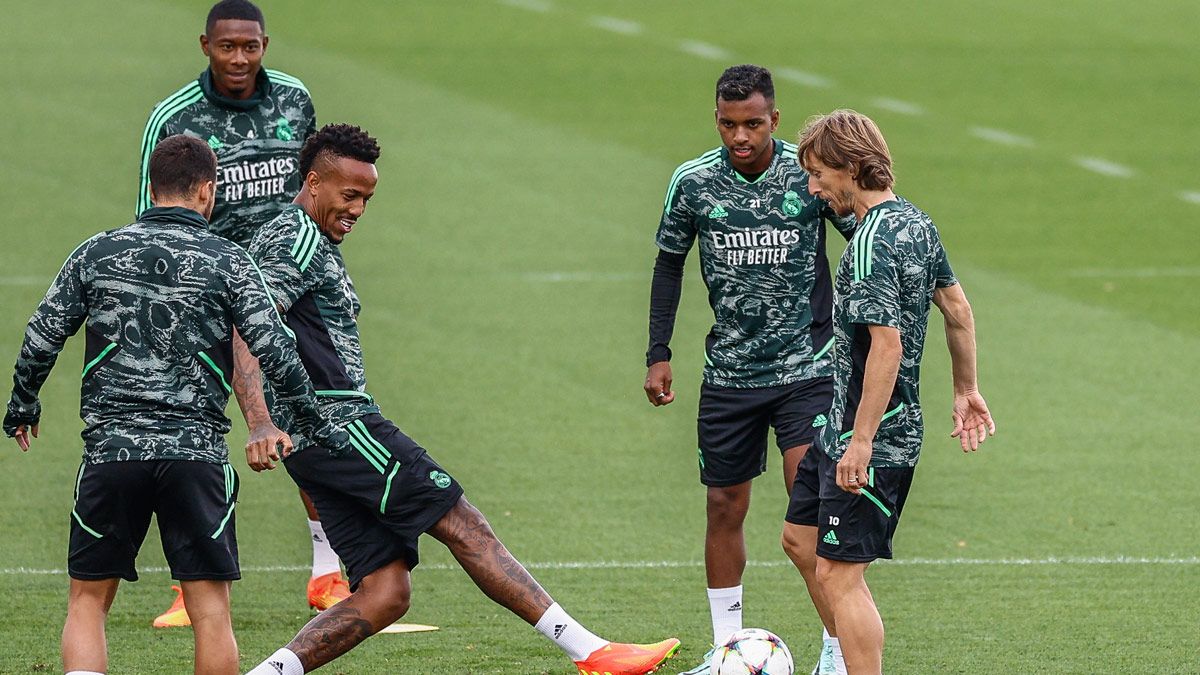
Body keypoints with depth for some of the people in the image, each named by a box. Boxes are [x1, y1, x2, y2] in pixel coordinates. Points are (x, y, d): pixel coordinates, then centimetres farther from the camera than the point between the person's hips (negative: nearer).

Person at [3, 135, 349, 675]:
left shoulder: (94, 255, 6)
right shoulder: (227, 262, 0)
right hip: (196, 450, -1)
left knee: (88, 601, 9)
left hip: (110, 448, 2)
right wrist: (314, 425, 8)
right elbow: (274, 352, -3)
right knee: (210, 609, 2)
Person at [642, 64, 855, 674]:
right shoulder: (694, 182, -3)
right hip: (728, 370, 3)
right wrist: (658, 355, 8)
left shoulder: (810, 175, -9)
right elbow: (669, 263, 11)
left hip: (806, 367, -3)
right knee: (725, 506, 7)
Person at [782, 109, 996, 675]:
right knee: (800, 538, 21)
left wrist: (862, 441, -25)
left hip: (872, 441, -10)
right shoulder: (915, 221, 8)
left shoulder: (871, 244, -21)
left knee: (838, 573, -6)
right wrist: (966, 390, 26)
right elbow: (956, 307, 17)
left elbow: (888, 344, -27)